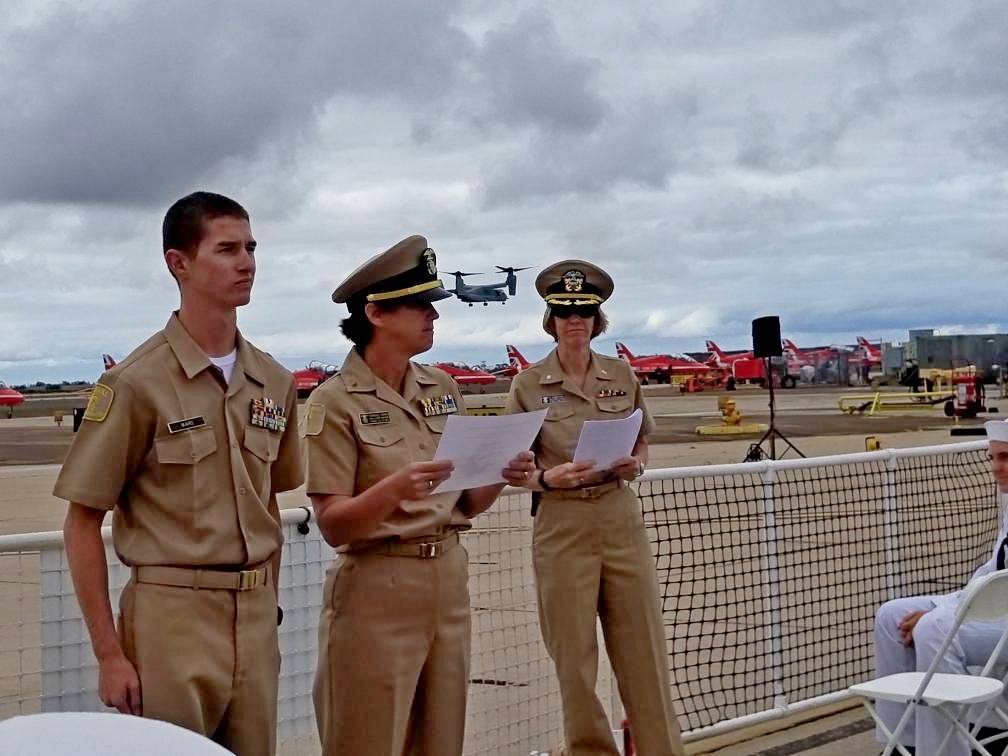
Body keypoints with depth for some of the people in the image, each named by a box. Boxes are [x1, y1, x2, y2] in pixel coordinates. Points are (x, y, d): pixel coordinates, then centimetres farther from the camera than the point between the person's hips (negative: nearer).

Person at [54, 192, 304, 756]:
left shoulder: (274, 382, 8)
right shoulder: (135, 383, -10)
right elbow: (83, 523, -7)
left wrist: (267, 612, 13)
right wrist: (110, 655, -10)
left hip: (256, 618, 5)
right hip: (173, 614, -5)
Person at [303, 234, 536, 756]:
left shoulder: (442, 390, 9)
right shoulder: (335, 402, -9)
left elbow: (464, 505, 12)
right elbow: (332, 526, -13)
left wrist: (500, 478, -8)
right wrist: (394, 487, -30)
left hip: (450, 582, 6)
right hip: (377, 591, -6)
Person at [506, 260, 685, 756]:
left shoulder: (622, 376, 5)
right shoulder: (528, 385, -3)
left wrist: (635, 463, -6)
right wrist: (549, 477, -19)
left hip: (621, 519, 2)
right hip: (562, 526, -2)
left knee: (643, 648, 5)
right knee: (574, 656, 4)